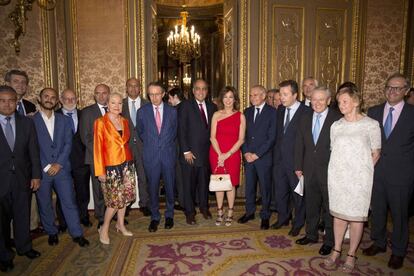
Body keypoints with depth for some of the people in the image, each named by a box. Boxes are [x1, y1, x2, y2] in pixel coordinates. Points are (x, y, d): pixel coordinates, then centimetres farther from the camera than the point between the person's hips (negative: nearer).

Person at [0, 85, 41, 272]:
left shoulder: (27, 123, 2)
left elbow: (33, 151, 3)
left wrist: (36, 175, 0)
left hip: (22, 178, 2)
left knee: (23, 215, 15)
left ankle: (24, 247, 35)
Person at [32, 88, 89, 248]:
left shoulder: (64, 120, 8)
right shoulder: (31, 121, -1)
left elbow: (68, 143, 3)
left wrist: (58, 163, -7)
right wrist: (46, 166, -8)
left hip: (61, 168, 1)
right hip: (41, 170, -1)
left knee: (69, 202, 3)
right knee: (44, 204, 10)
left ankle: (77, 234, 14)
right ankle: (52, 233, 29)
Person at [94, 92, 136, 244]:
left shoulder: (124, 121, 9)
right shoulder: (100, 122, -8)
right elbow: (98, 147, -9)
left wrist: (129, 160, 7)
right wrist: (100, 171, -10)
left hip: (127, 163, 6)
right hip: (111, 166, -5)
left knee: (125, 197, 12)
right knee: (115, 199, -1)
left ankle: (120, 224, 30)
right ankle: (104, 228, 20)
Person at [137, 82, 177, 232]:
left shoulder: (172, 111, 2)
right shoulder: (142, 111, 1)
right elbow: (140, 132, 13)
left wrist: (167, 143, 9)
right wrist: (149, 144, 11)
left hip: (168, 154, 0)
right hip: (151, 155, 0)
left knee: (169, 186, 9)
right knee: (153, 187, 7)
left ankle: (169, 215, 27)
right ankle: (155, 217, 23)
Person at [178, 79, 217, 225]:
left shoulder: (212, 107, 8)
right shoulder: (185, 106, -5)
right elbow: (181, 130, -8)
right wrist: (186, 151, -12)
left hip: (206, 153, 4)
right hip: (190, 153, -3)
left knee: (204, 182, 16)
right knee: (189, 184, 7)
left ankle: (204, 207, 36)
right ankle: (190, 211, 24)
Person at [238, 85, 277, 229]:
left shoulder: (272, 112, -5)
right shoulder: (247, 112, 10)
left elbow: (271, 137, -10)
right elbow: (243, 134, 10)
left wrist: (257, 154, -12)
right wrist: (246, 152, -3)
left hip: (263, 157, -4)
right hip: (248, 156, 4)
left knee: (265, 187, 6)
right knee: (249, 185, 13)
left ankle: (265, 216, 22)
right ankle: (250, 212, 29)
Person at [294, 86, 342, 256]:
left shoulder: (337, 119, -10)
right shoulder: (305, 118, 6)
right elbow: (299, 144, 8)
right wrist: (298, 166, 6)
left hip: (329, 170, -5)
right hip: (309, 170, 5)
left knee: (329, 206, 8)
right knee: (310, 204, 17)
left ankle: (329, 241, 25)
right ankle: (311, 235, 35)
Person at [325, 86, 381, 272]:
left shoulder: (371, 125, -5)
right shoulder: (336, 125, 6)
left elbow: (376, 153, 2)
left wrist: (363, 171, 1)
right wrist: (339, 167, 6)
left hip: (358, 178, -3)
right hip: (337, 176, 3)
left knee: (356, 216, 5)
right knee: (338, 213, 11)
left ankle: (351, 255, 20)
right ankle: (337, 250, 24)